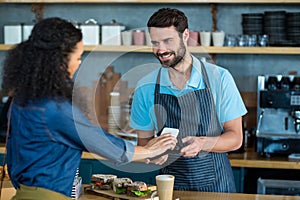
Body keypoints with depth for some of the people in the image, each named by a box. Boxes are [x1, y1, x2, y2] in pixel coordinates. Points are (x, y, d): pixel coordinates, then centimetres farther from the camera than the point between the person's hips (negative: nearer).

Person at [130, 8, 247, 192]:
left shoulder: (219, 78, -6)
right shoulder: (146, 88, -1)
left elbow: (235, 138, -4)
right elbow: (144, 141, 7)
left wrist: (202, 143, -21)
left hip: (216, 184, -4)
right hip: (171, 186, 4)